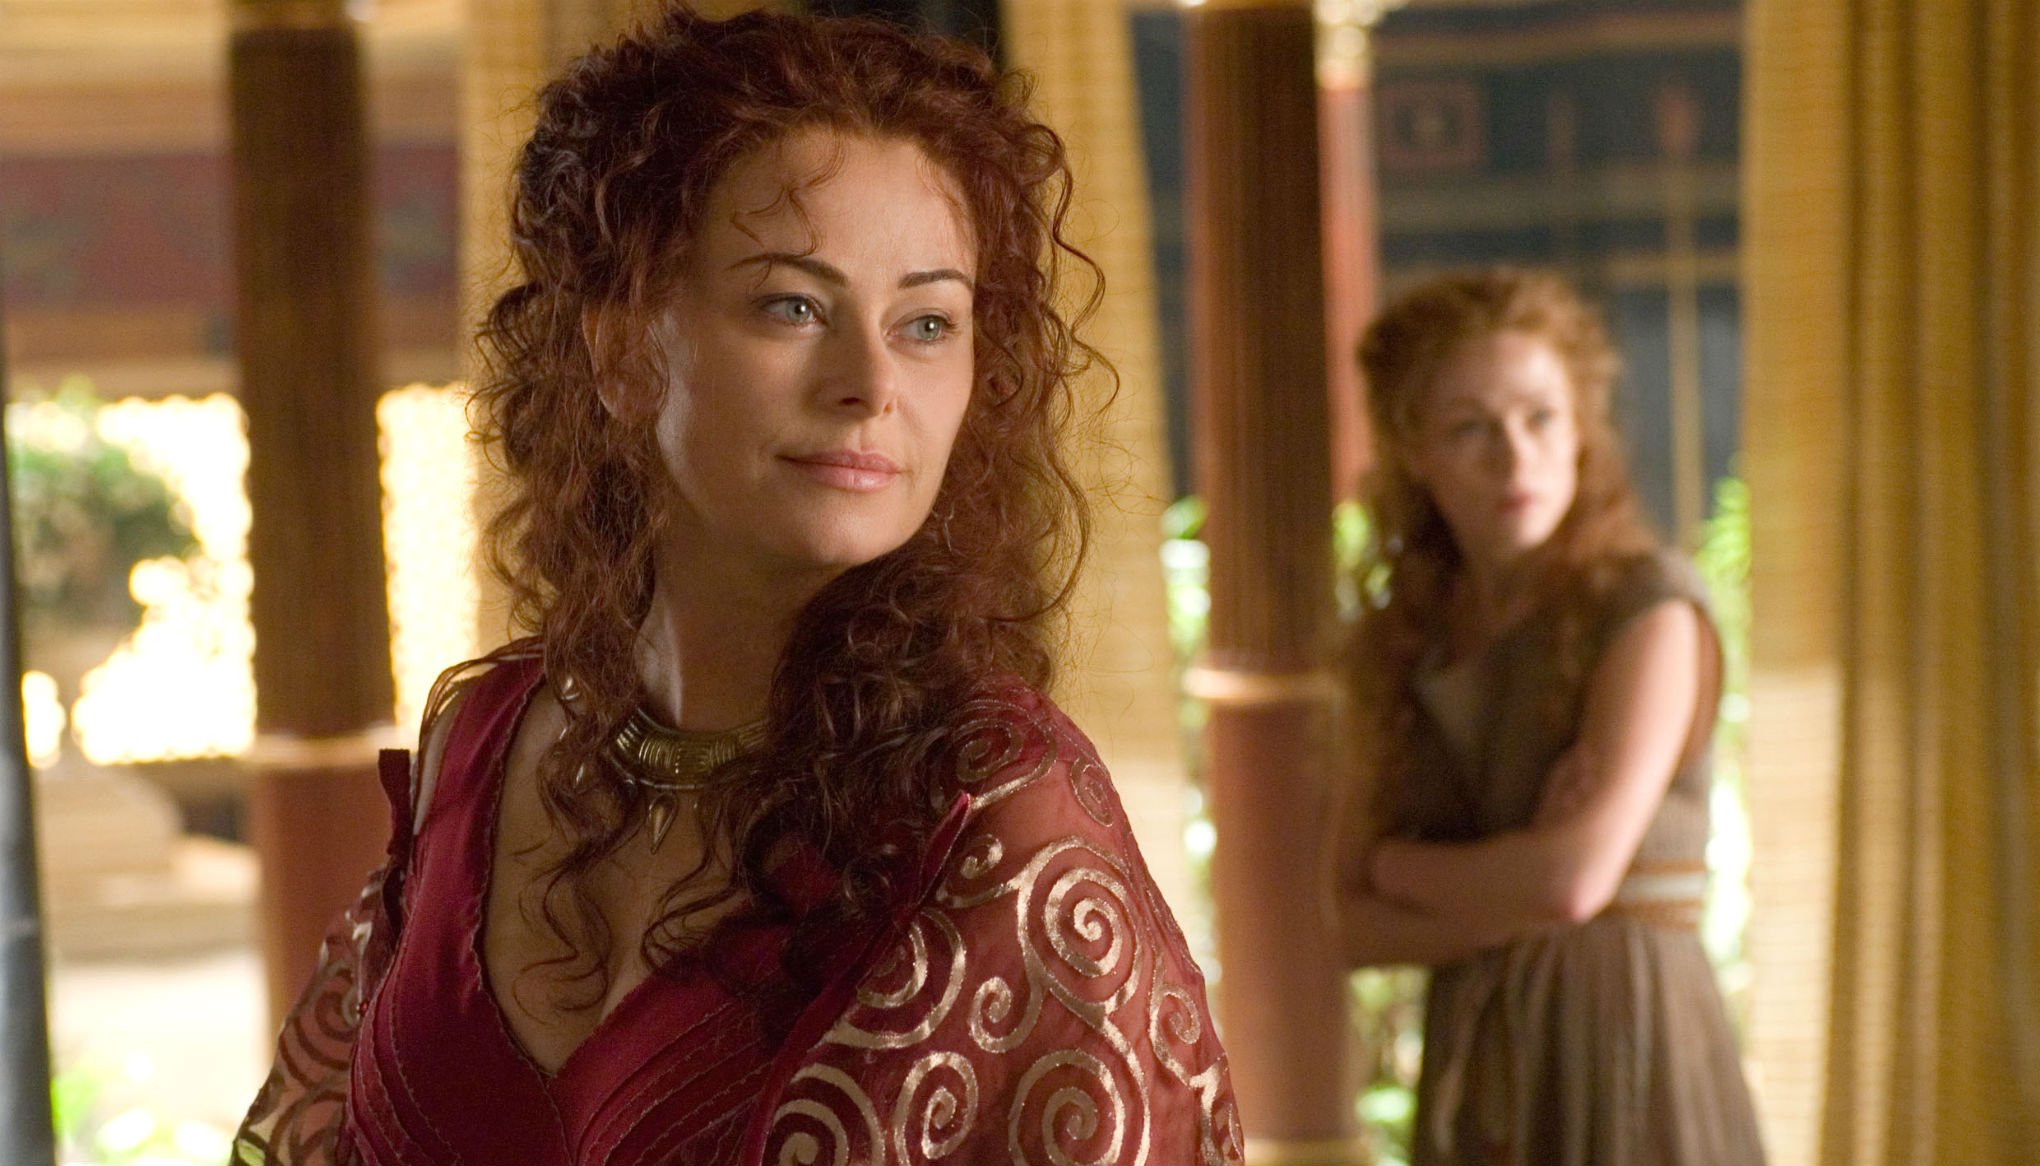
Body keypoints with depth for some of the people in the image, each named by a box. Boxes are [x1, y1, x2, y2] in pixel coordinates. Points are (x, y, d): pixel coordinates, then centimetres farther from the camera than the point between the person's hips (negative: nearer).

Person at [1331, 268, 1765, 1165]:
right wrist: (1515, 900, -13)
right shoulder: (1404, 651, 9)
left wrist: (1397, 862, 0)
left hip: (1625, 1045, -4)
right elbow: (1345, 924, 4)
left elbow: (1576, 874, -16)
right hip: (1474, 1075, 4)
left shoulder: (1650, 605, -6)